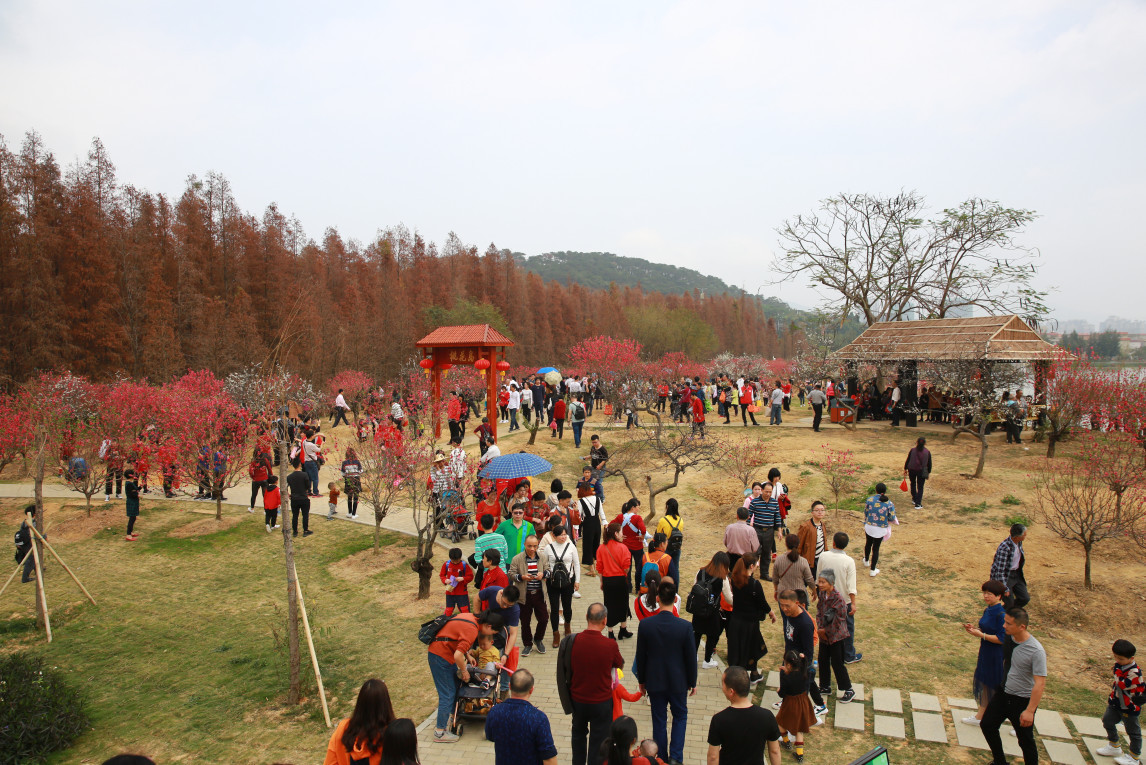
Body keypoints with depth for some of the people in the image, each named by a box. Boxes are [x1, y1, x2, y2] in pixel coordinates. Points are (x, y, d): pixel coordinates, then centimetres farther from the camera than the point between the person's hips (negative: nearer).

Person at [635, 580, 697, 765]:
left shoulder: (645, 624, -17)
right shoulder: (684, 626, -20)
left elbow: (640, 656, -6)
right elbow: (691, 658, -9)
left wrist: (641, 680, 9)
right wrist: (692, 682, 7)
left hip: (654, 682, 1)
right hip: (678, 681, -1)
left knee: (659, 720, 17)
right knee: (680, 716, 21)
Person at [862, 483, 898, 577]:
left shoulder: (870, 499, -11)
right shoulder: (889, 503, -14)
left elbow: (865, 512, 0)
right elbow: (892, 518, -8)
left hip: (869, 527, 1)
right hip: (881, 529, -1)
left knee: (868, 544, 26)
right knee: (876, 548, 11)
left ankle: (866, 561, 49)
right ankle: (873, 570, 20)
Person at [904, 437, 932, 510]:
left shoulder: (912, 450, -6)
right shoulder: (927, 452, -4)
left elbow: (907, 460, -2)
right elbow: (929, 463, 3)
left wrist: (905, 469, 9)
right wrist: (929, 472, 14)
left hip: (912, 470, 1)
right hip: (922, 471, -1)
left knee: (913, 484, 23)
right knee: (920, 487, 5)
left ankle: (914, 499, 31)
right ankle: (918, 504, 0)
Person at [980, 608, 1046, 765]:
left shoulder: (1036, 651, -27)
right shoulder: (1009, 637, -10)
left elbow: (1040, 684, -27)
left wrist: (1030, 711, -27)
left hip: (1022, 700, -7)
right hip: (1003, 694, 7)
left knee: (1025, 741, 9)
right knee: (987, 725, 15)